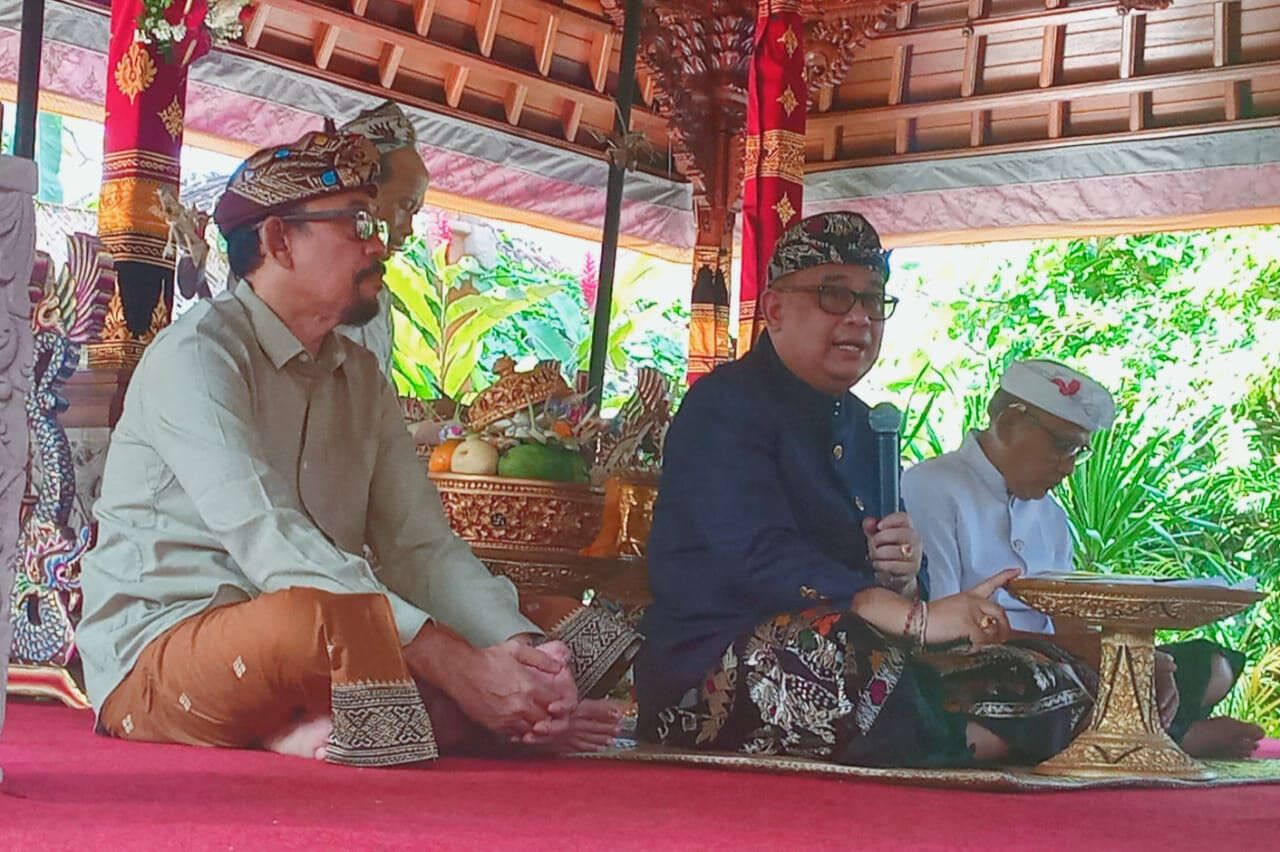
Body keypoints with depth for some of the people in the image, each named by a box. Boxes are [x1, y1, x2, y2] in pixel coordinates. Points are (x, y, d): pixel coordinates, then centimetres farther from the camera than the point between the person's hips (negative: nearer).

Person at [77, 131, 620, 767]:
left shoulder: (362, 380, 14)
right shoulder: (197, 352, -11)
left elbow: (422, 547, 5)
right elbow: (270, 544, -25)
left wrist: (522, 646, -16)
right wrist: (452, 662, -32)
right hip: (156, 655, -8)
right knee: (316, 617, -40)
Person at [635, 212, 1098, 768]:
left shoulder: (860, 426, 19)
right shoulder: (727, 404, -6)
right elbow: (760, 557, -23)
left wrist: (904, 579, -7)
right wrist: (916, 617, -33)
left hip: (867, 670, 8)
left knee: (1063, 681, -4)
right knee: (826, 642, -42)